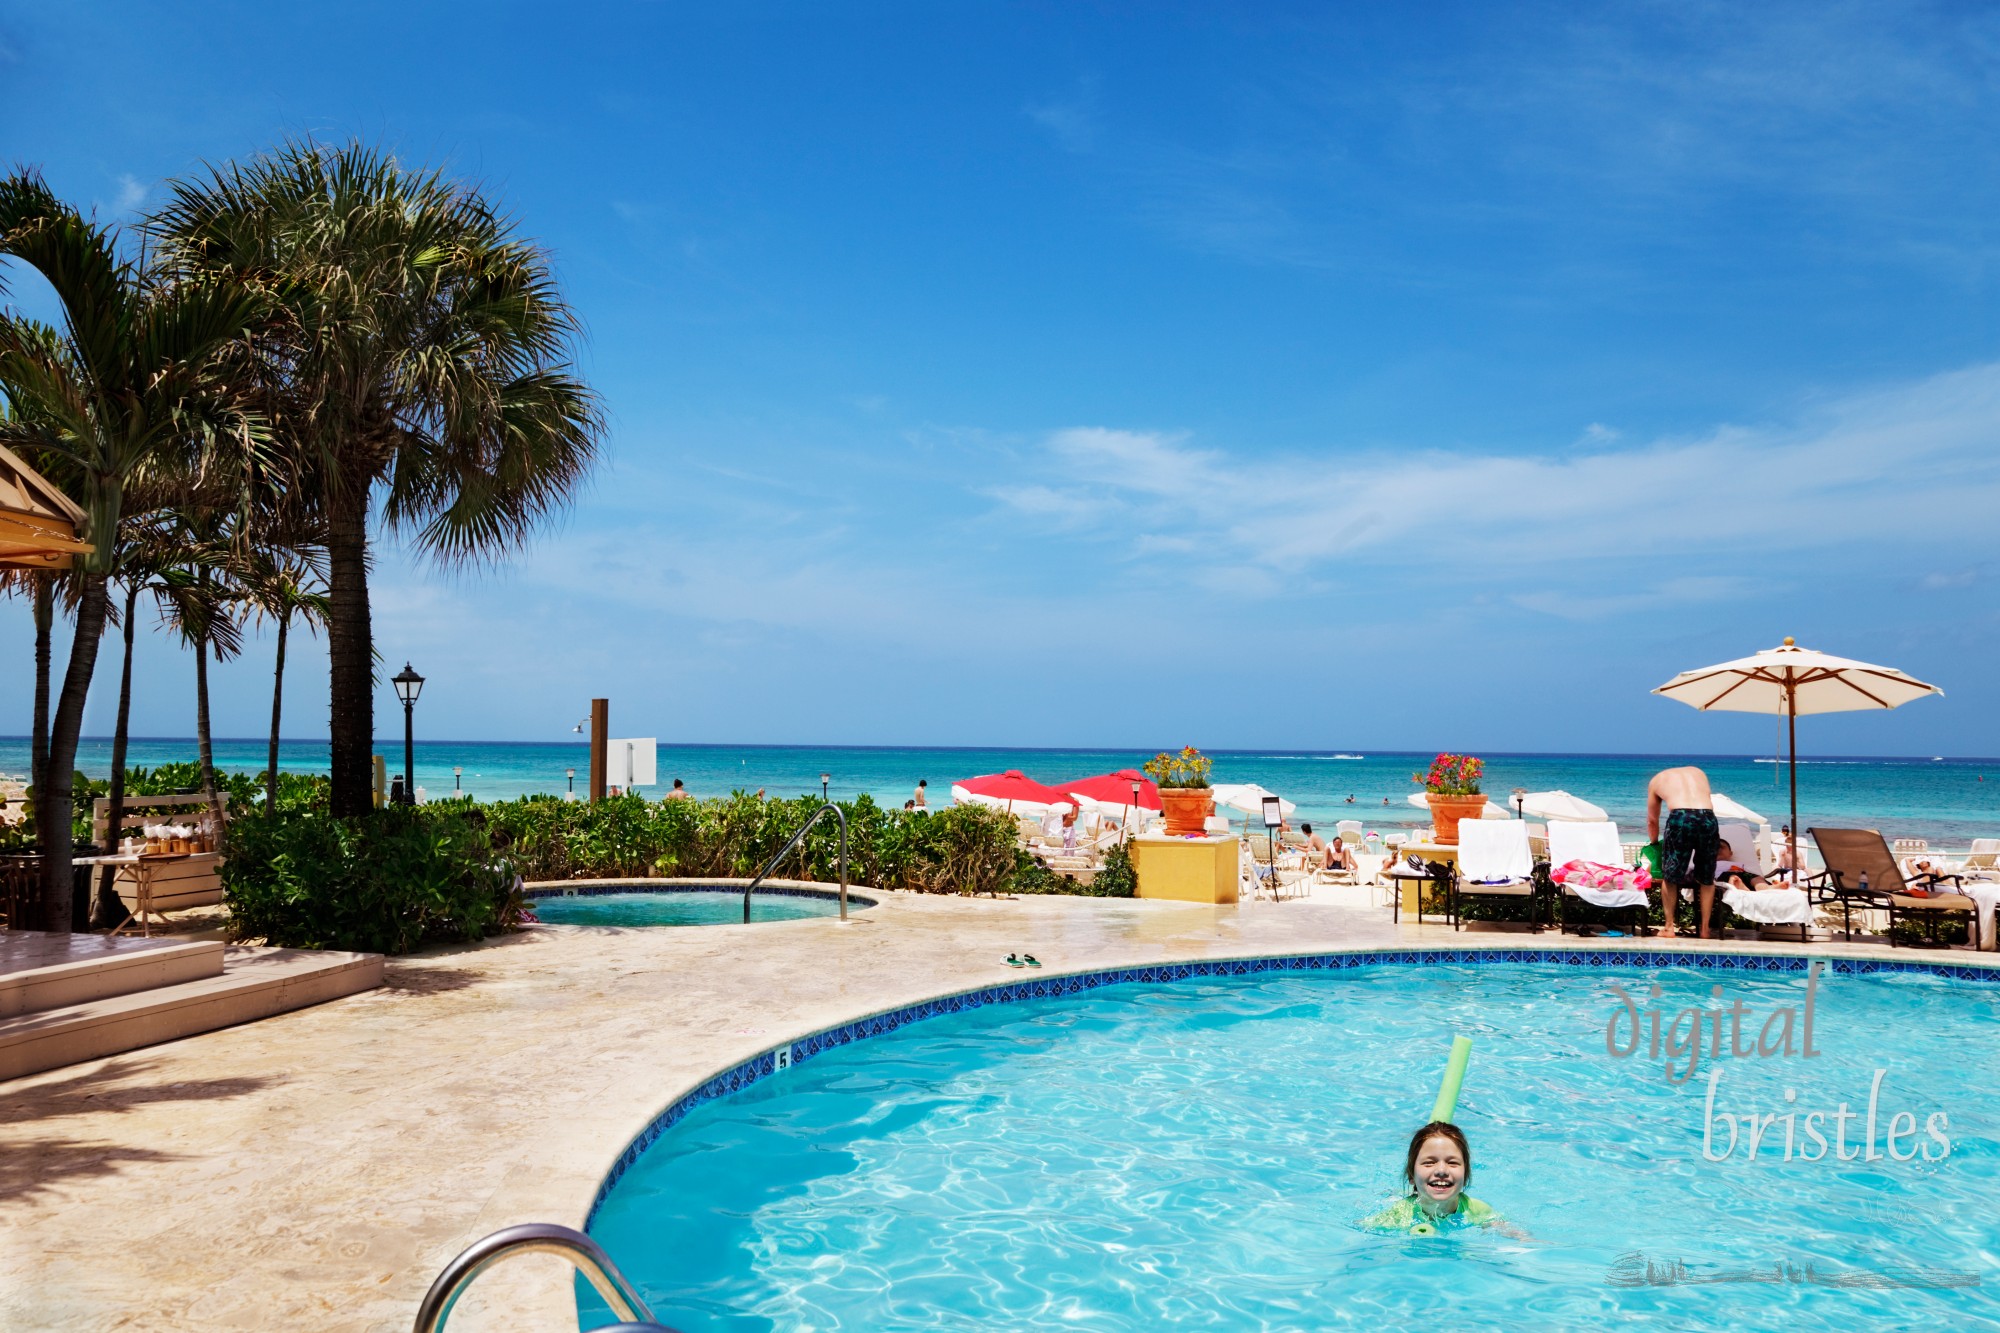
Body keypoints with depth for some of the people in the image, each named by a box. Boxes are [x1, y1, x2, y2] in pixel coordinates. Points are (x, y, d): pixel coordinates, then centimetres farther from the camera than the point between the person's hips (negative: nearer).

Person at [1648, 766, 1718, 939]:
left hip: (1680, 818, -2)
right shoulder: (1698, 772, 34)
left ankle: (1669, 927, 18)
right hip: (1708, 818, 2)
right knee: (1707, 878, 18)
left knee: (1670, 876, 14)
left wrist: (1654, 842, 52)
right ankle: (1705, 929, 22)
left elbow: (1652, 821, 36)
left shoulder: (1657, 779, 29)